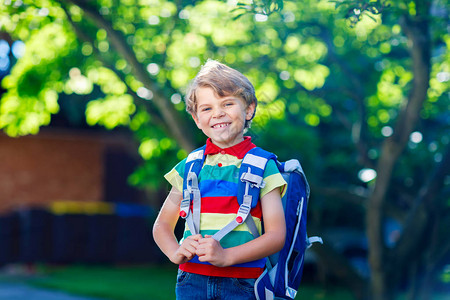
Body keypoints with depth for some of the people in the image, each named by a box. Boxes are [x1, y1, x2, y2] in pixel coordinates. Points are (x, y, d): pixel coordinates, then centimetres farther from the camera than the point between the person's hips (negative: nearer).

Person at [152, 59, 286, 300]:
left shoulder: (262, 167, 1)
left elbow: (276, 235, -4)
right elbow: (162, 225, 17)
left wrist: (226, 255, -17)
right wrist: (176, 252, -4)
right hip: (192, 280, 2)